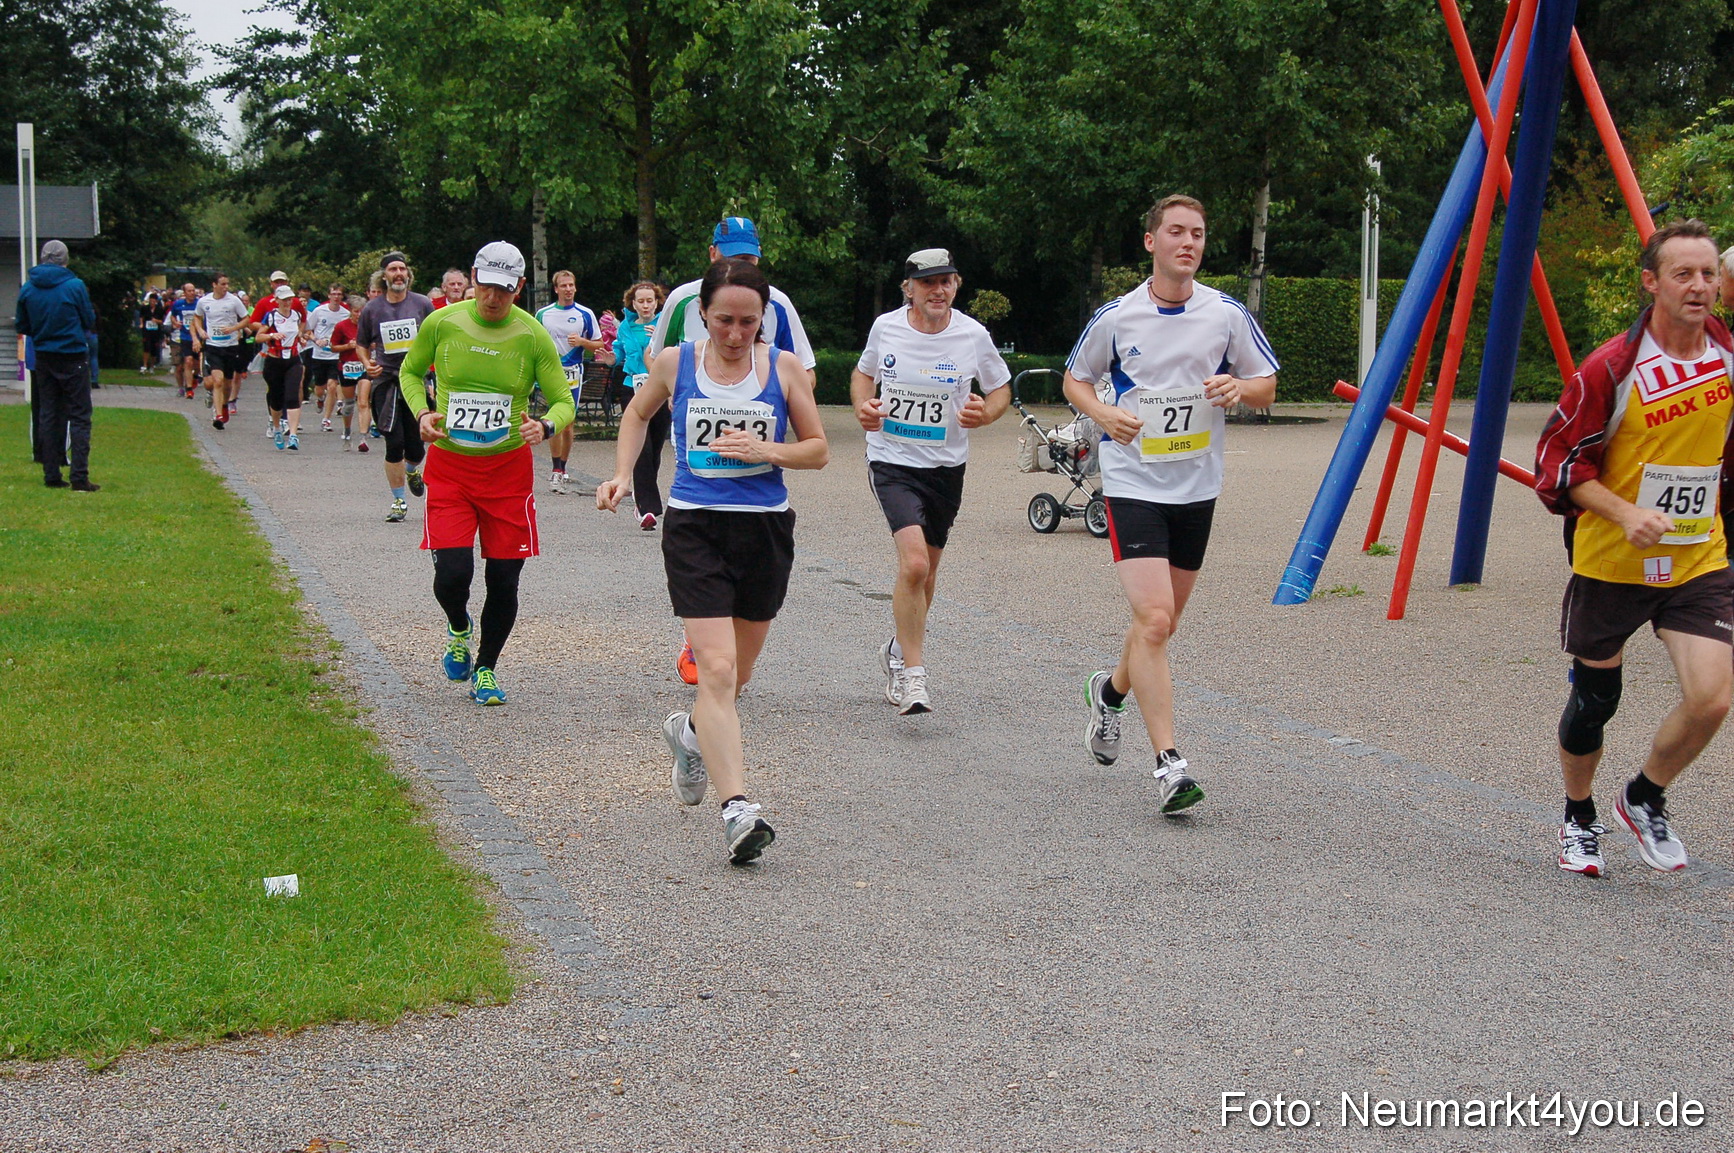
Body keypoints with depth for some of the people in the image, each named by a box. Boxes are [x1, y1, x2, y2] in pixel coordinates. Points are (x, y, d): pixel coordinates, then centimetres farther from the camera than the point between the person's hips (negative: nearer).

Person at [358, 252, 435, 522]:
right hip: (386, 380, 0)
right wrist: (367, 364, -3)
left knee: (416, 446, 1)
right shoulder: (371, 309, 4)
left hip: (417, 380, 0)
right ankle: (398, 501, 5)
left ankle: (412, 470, 40)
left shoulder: (423, 304, 3)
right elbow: (362, 344, 16)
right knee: (394, 443, -7)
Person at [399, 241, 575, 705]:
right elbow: (410, 370, 13)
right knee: (452, 573, -13)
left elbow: (563, 401, -1)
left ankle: (485, 669, 24)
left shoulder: (533, 336, -6)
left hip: (509, 467, 1)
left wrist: (545, 426, -23)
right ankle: (459, 629, 23)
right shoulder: (441, 324, -5)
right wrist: (421, 412, -6)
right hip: (449, 464, 0)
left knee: (504, 581, 1)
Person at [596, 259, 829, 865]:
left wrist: (767, 450, -11)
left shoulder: (783, 370, 2)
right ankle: (737, 809, -20)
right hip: (694, 526, -2)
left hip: (766, 529, 2)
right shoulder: (675, 363, 2)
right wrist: (622, 475, 8)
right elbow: (637, 414, 22)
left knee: (736, 676, 16)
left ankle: (692, 731, 49)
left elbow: (818, 449, 7)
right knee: (716, 669, -16)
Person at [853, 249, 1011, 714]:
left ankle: (899, 652, 41)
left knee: (925, 573, 14)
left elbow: (1001, 390, 7)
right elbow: (863, 372, 15)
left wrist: (985, 412, -15)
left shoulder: (973, 335, -6)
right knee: (914, 563, -22)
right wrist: (863, 406, -5)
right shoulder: (885, 327, -4)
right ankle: (911, 675, -13)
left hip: (946, 466, 2)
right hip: (892, 462, -2)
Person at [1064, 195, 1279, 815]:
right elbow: (1075, 378, 10)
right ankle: (1168, 764, -14)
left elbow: (1266, 386, 8)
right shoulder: (1116, 317, -4)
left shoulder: (1227, 314, 0)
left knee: (1161, 624, 15)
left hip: (1197, 487, 4)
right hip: (1133, 483, -3)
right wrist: (1104, 415, -11)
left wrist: (1238, 387, -16)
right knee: (1154, 620, -17)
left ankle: (1111, 692, 46)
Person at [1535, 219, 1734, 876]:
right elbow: (1559, 460, -10)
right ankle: (1579, 819, 37)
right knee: (1594, 700, 10)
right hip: (1611, 559, -3)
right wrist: (1625, 512, -22)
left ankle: (1645, 799, 16)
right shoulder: (1612, 369, -15)